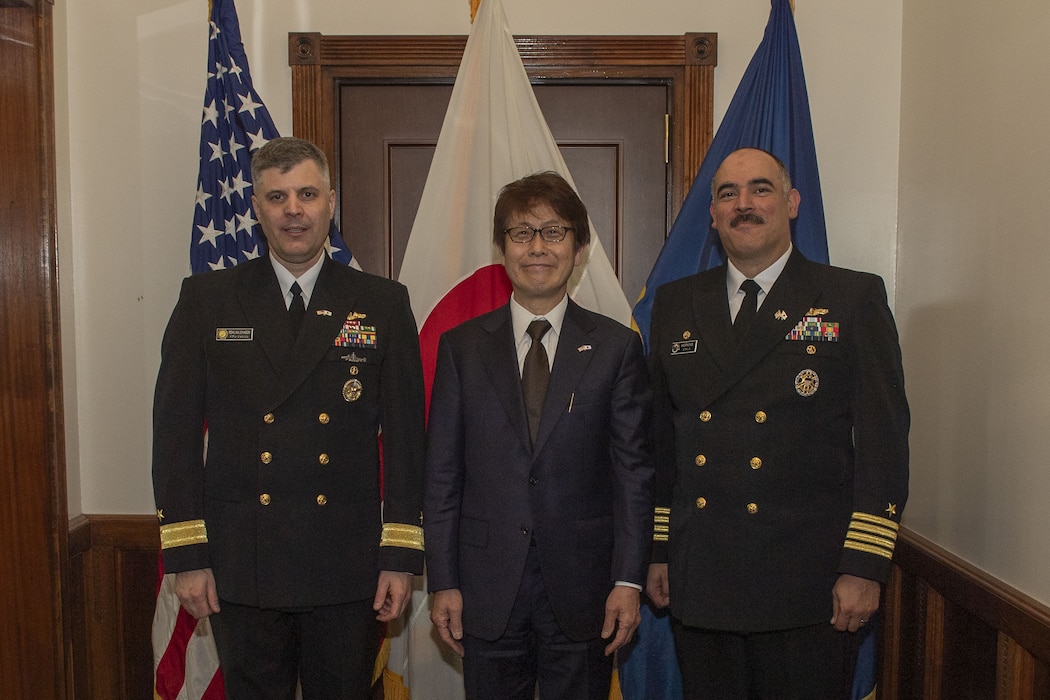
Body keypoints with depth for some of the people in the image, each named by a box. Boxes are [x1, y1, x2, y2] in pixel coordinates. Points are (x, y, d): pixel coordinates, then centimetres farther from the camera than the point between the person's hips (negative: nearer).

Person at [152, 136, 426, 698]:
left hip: (348, 568, 0)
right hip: (240, 569, 1)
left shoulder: (383, 304, 1)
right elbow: (176, 431, 1)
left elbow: (405, 435, 0)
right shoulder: (206, 299, 3)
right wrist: (185, 555, -3)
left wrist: (401, 555, -4)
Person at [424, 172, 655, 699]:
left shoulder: (616, 347, 1)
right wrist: (442, 582, -1)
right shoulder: (461, 347, 3)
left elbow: (634, 471, -1)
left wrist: (629, 580, -6)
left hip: (582, 589, 0)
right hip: (487, 590, 1)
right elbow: (442, 473, 2)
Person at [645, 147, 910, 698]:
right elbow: (660, 439, 11)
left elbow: (884, 441, -5)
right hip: (698, 583, 3)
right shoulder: (674, 304, 9)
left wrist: (865, 568, -9)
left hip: (808, 590, -3)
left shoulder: (854, 299, -1)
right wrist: (657, 550, 10)